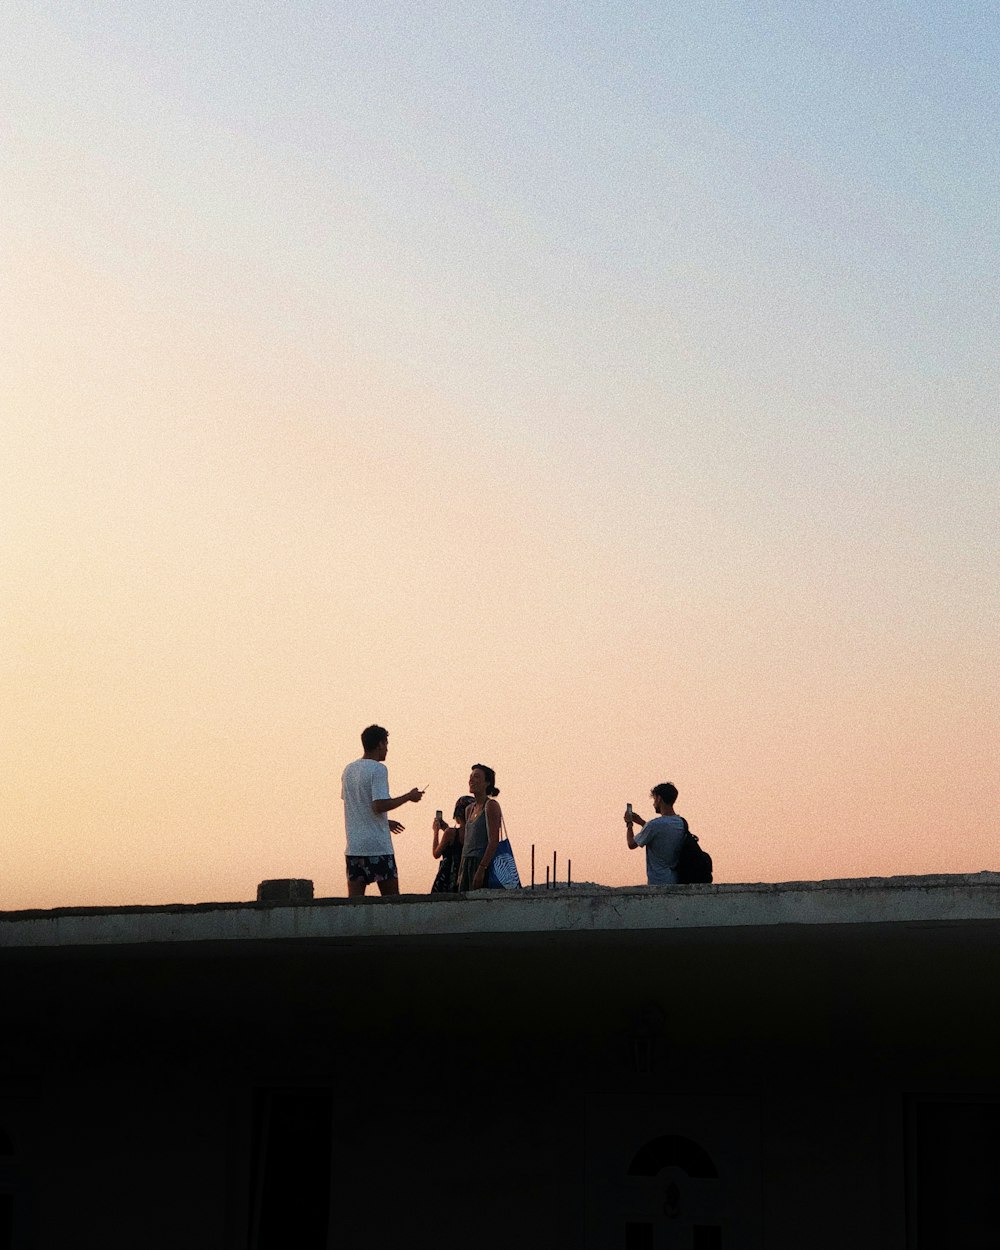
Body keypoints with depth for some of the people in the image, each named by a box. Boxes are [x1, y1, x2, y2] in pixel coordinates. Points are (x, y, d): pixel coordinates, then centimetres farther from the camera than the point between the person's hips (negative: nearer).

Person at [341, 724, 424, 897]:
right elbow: (379, 805, -18)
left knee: (354, 898, 2)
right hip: (378, 845, -6)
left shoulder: (348, 770, 14)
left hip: (353, 846, 6)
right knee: (391, 896, 3)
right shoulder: (378, 769, -9)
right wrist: (408, 797, -7)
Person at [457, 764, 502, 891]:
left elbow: (494, 841, -16)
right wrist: (461, 873, 16)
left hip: (483, 865, -8)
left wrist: (481, 869, -22)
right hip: (467, 865, 8)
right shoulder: (470, 808, 17)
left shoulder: (491, 805, -8)